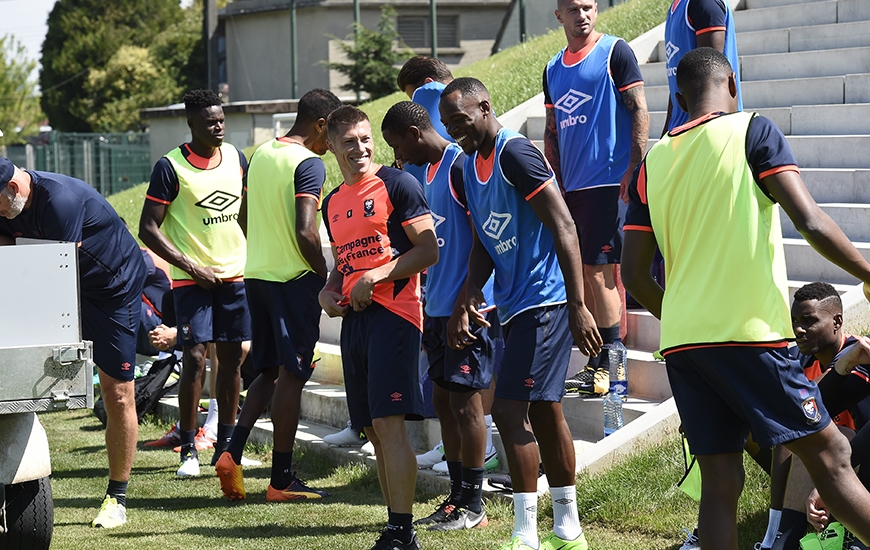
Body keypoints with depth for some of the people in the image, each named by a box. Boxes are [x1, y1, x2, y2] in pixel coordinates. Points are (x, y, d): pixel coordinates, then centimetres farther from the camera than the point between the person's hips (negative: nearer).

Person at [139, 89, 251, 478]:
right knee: (194, 360, -11)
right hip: (192, 280, -5)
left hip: (235, 274, 5)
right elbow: (148, 229, -10)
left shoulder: (236, 158, 7)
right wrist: (191, 267, -15)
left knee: (231, 359, 7)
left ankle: (225, 446, 16)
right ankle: (188, 450, -4)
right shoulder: (171, 167, -10)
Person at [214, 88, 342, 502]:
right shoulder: (308, 164, -14)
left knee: (269, 371, 17)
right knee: (291, 375, 0)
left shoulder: (261, 154, 11)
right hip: (294, 278, -8)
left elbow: (243, 218, 20)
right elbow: (306, 232, -23)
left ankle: (232, 454, 2)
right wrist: (327, 275, -11)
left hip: (256, 275, 8)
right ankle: (281, 480, 4)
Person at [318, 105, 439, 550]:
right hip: (354, 318, 8)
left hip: (393, 313, -8)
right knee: (373, 430, 8)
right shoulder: (333, 203, 18)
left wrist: (376, 277, -15)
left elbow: (428, 250, -9)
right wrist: (328, 291, 10)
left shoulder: (397, 184, -4)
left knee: (388, 423, -15)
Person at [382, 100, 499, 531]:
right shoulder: (428, 171, 15)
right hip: (438, 307, 9)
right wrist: (429, 306, 20)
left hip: (467, 309, -9)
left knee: (464, 400, -4)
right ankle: (456, 498, 18)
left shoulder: (460, 166, -14)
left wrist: (462, 308, -20)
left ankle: (473, 505, 3)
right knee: (444, 400, 11)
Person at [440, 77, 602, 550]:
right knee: (543, 411, 13)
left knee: (509, 409, -12)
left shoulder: (515, 153, -16)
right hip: (516, 303, 10)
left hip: (544, 301, -10)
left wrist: (577, 307, -25)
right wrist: (470, 296, 2)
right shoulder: (471, 166, 13)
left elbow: (564, 228, -21)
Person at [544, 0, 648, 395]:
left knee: (596, 268, -10)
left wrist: (635, 171, -15)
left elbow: (639, 111, -9)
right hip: (571, 186, 7)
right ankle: (597, 361, 16)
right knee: (579, 272, 9)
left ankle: (610, 366, -5)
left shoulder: (615, 52, -4)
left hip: (608, 182, -7)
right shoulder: (553, 69, 15)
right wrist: (554, 183, 13)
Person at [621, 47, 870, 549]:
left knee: (720, 481, 6)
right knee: (830, 456, -1)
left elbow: (635, 274, 12)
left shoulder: (653, 163, 13)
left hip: (681, 341, 5)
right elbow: (810, 222, -14)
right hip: (749, 335, -5)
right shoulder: (752, 132, -2)